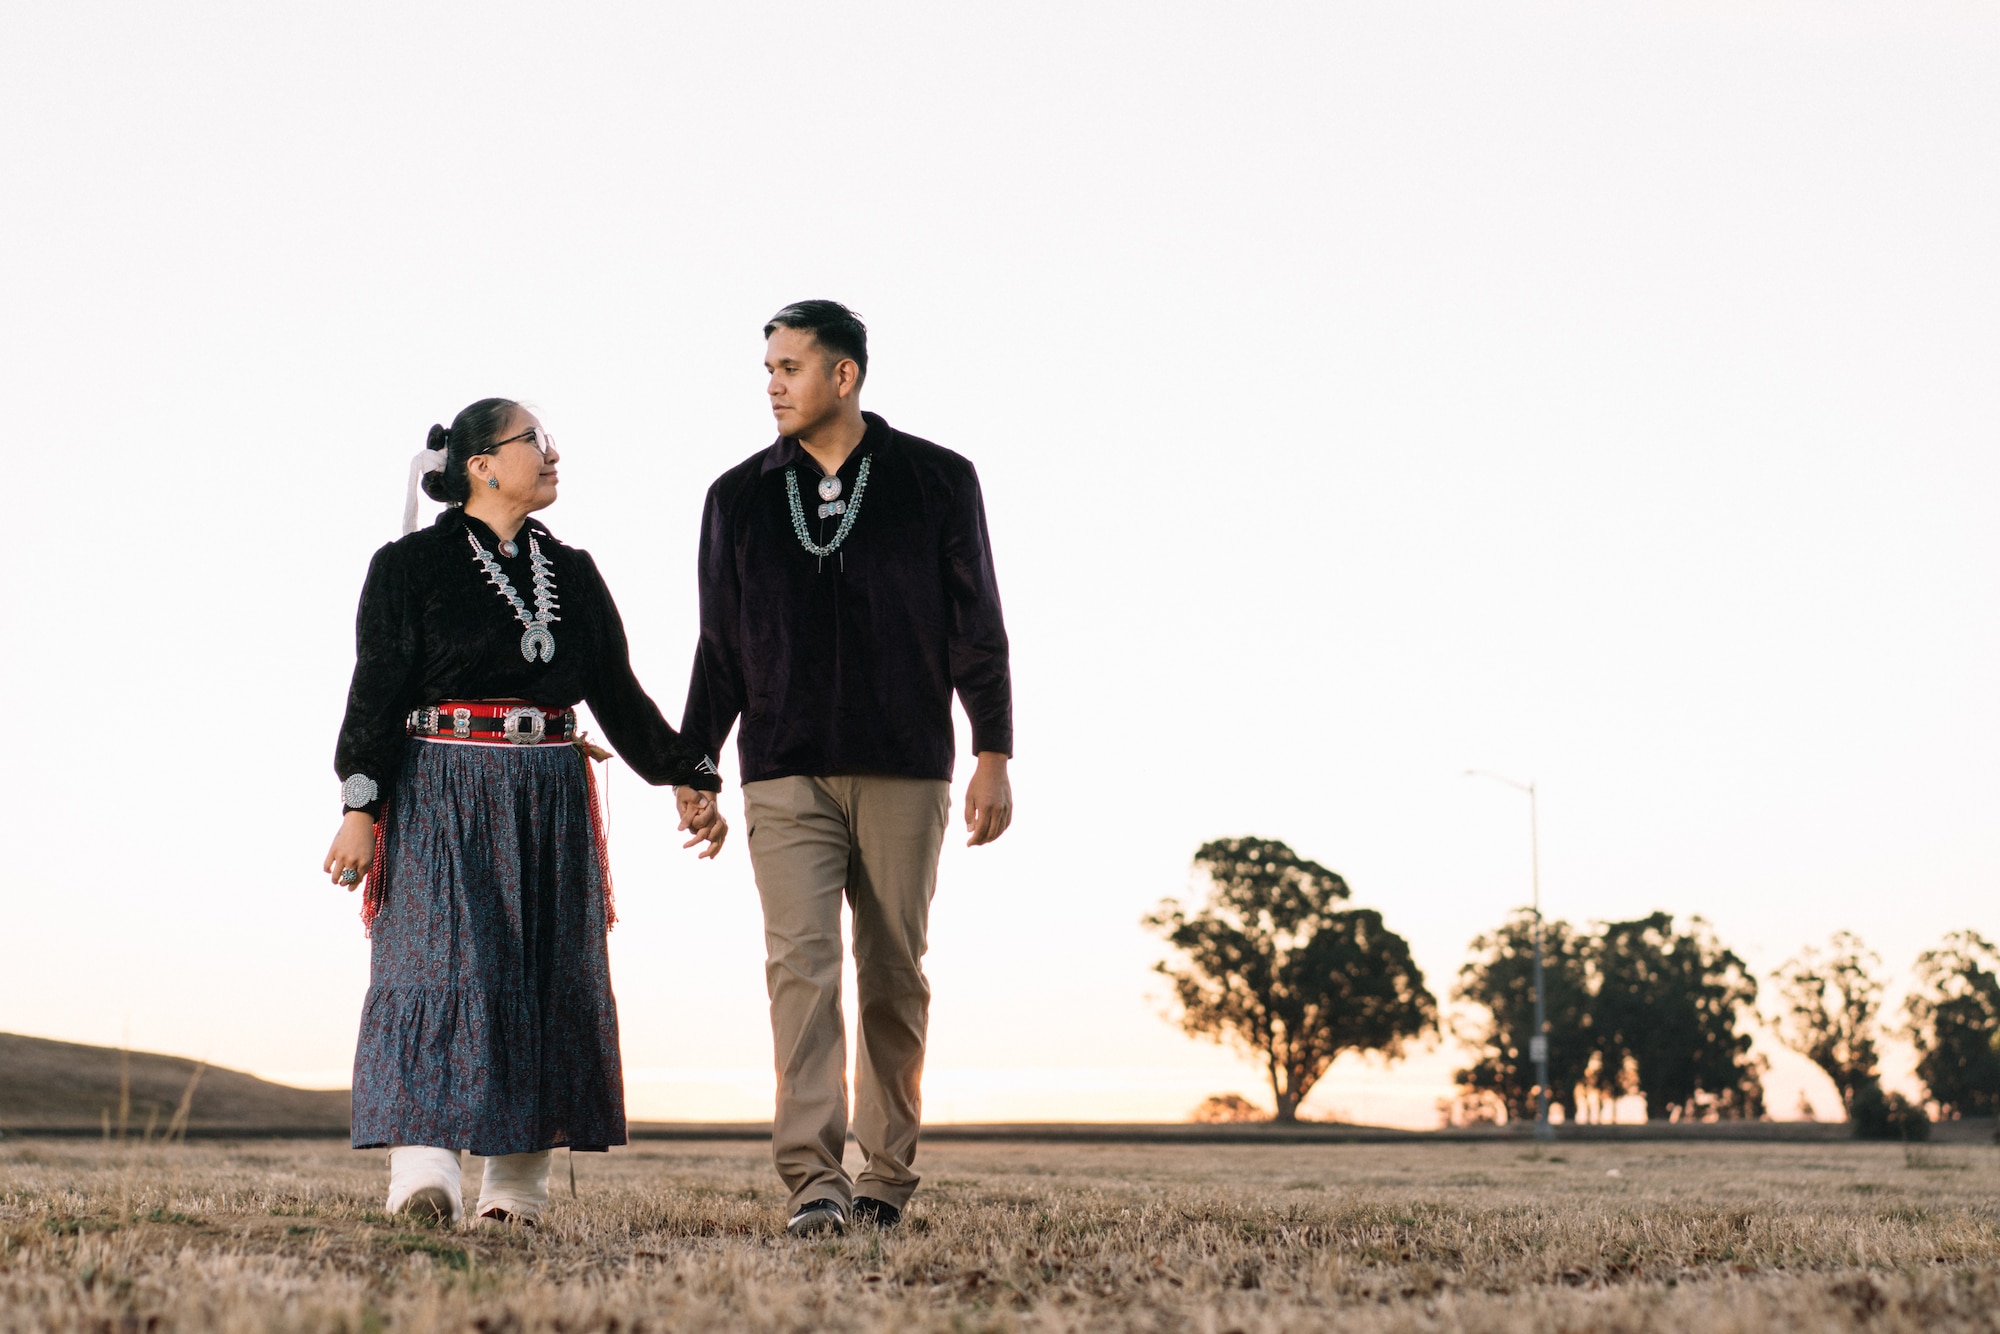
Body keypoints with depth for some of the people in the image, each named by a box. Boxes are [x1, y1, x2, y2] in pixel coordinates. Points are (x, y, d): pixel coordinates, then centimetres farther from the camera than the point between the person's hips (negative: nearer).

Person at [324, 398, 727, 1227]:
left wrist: (686, 779, 5)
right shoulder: (411, 567, 1)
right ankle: (422, 1170, -19)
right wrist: (360, 807, -12)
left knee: (550, 980, 2)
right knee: (440, 966, -14)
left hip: (552, 803, 5)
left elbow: (618, 694, 14)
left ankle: (516, 1185, 8)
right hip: (441, 797, -5)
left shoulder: (572, 574, 15)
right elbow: (376, 694, -4)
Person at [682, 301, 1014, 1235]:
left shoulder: (937, 482, 3)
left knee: (894, 973, 4)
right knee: (801, 961, -12)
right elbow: (721, 647, 14)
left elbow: (976, 629, 4)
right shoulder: (740, 496, 9)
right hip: (786, 774, 1)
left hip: (904, 771, -1)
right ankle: (812, 1180, -17)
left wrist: (993, 757, -2)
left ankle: (887, 1176, 14)